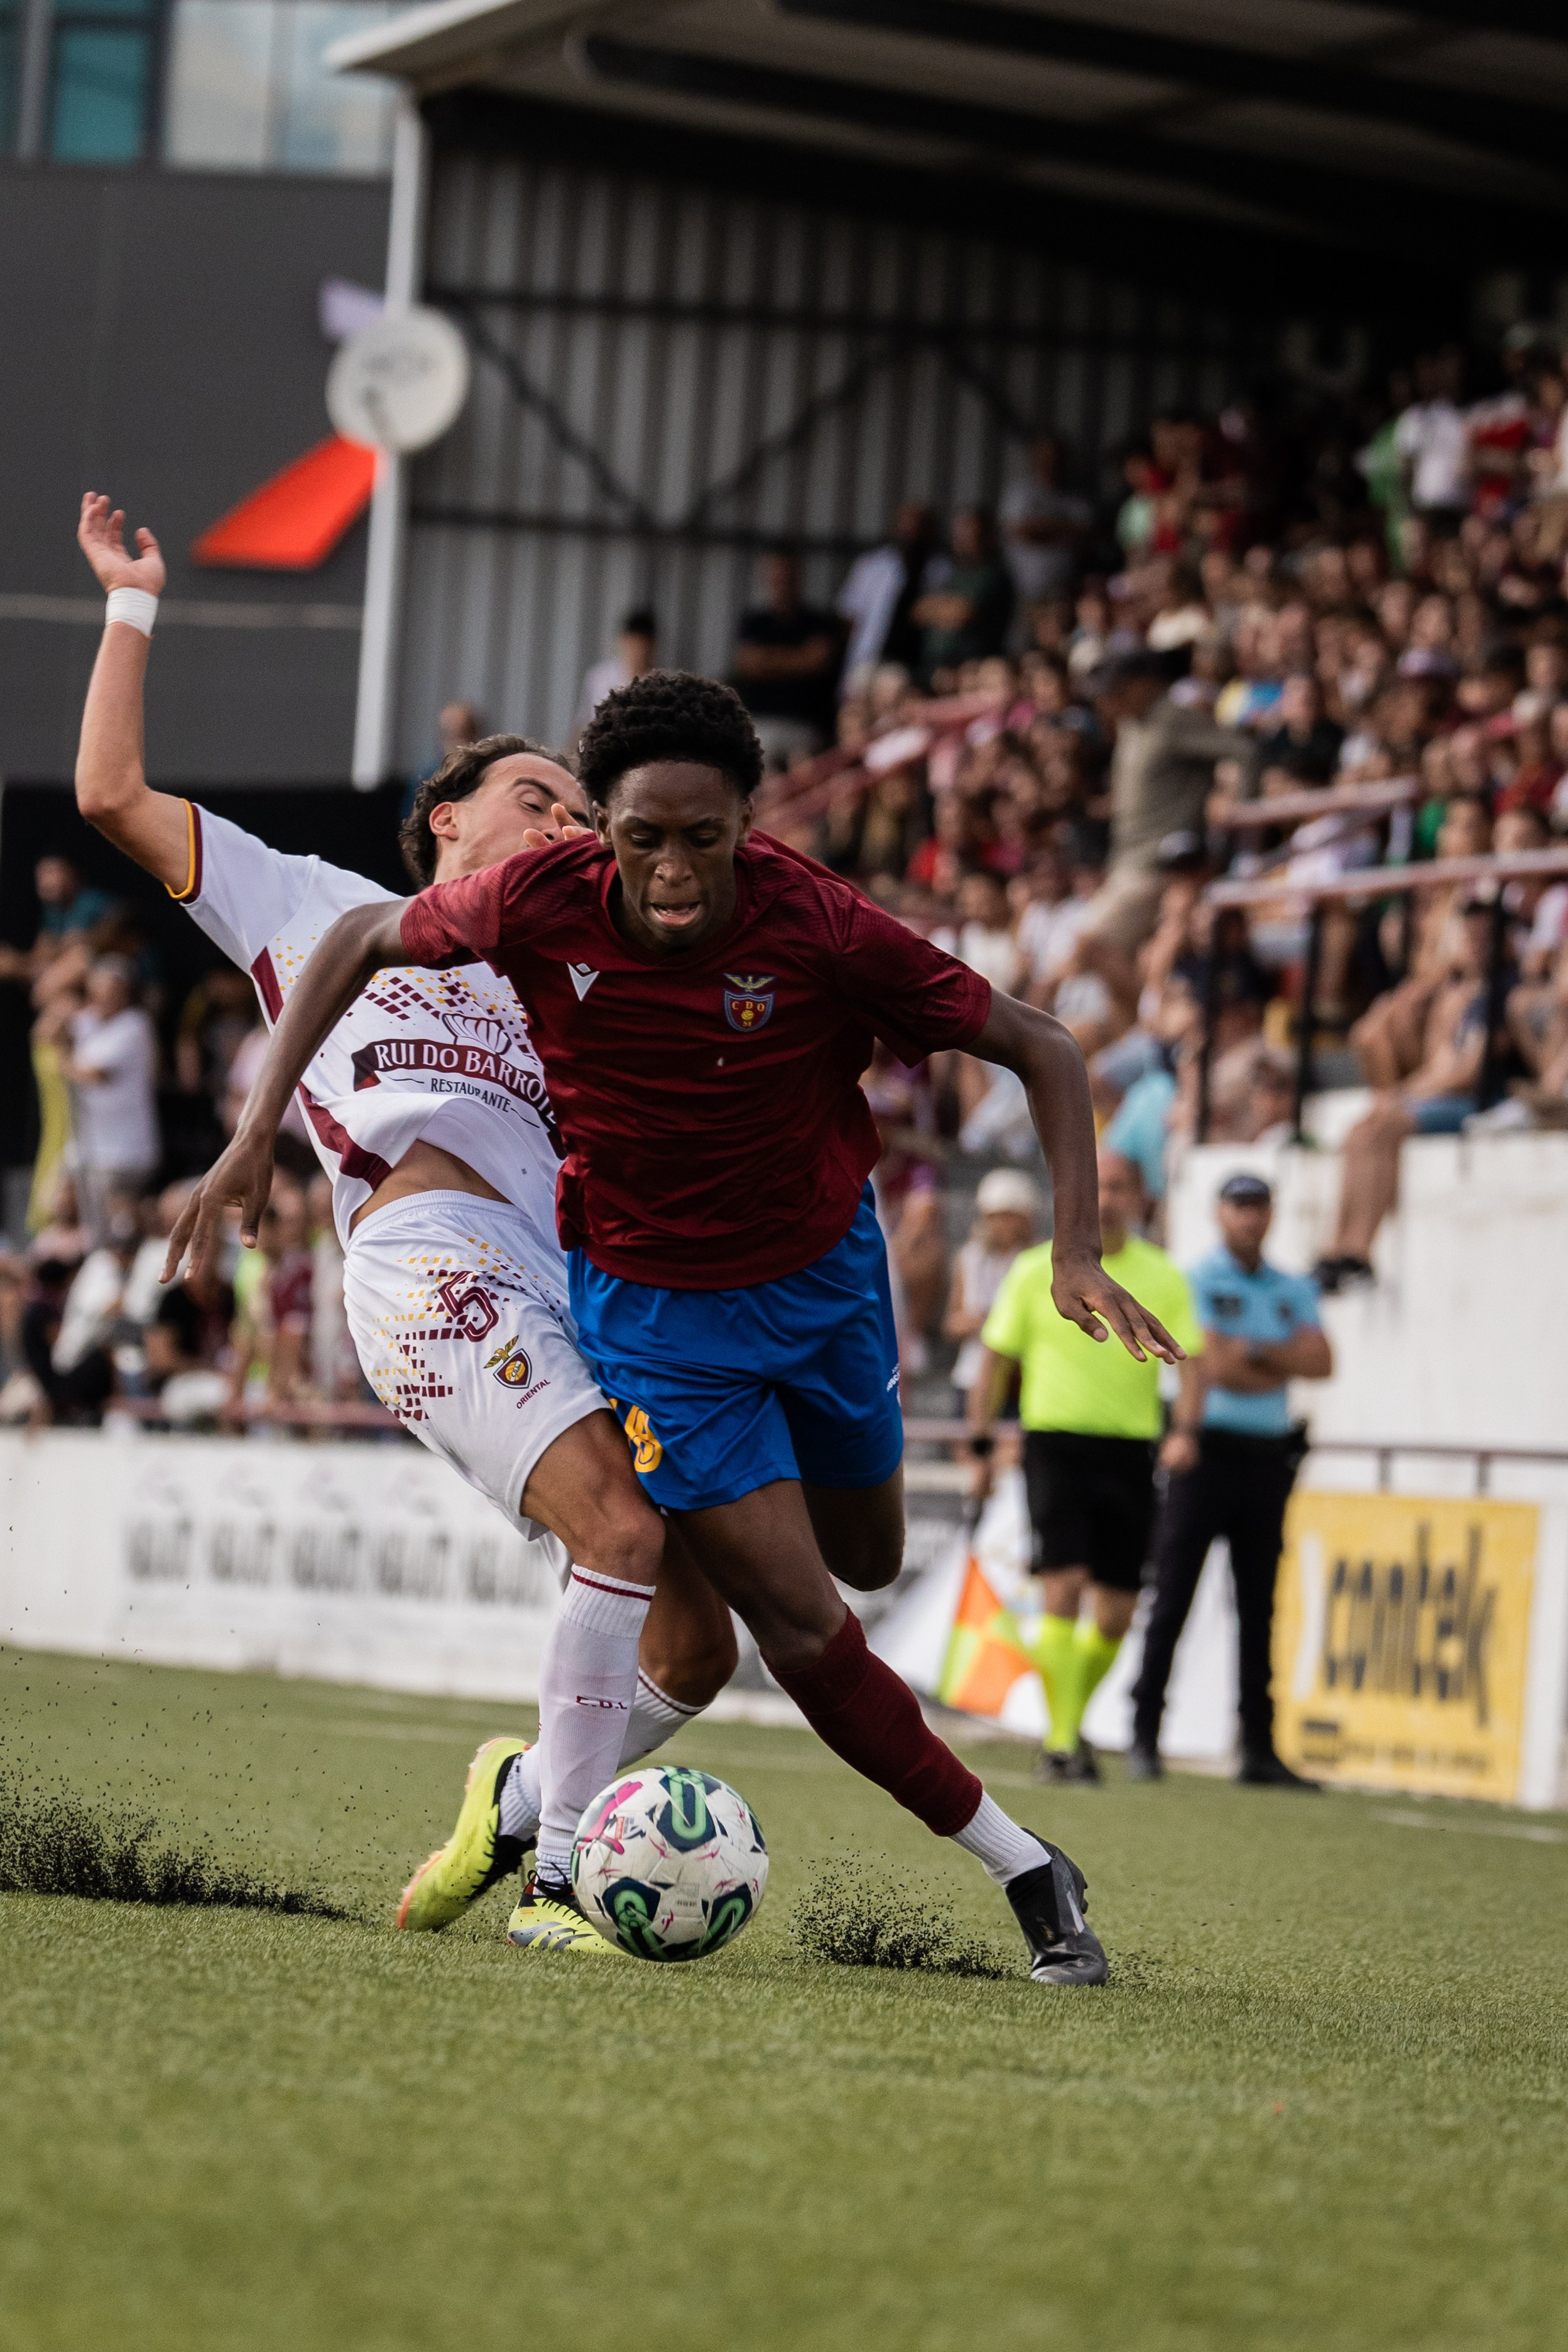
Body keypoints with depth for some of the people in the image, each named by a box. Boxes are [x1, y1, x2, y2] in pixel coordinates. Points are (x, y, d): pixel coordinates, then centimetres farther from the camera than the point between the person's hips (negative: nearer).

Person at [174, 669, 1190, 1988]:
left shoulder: (820, 928, -26)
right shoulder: (543, 906, -23)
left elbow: (1042, 1051, -17)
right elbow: (363, 941, -3)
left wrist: (1079, 1255, -28)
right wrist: (258, 1136, -9)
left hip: (824, 1270, 2)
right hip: (652, 1305, -1)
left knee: (865, 1559, 20)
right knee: (802, 1626, -9)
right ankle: (1026, 1871, 6)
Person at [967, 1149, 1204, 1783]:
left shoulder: (1164, 1278, 7)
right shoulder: (1037, 1271, 3)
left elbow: (1190, 1360, 3)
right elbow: (995, 1357, 8)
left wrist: (1183, 1430, -15)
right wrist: (982, 1445, 4)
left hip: (1130, 1451, 2)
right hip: (1055, 1440, -2)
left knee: (1116, 1614, 4)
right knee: (1064, 1590, -15)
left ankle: (1072, 1722, 28)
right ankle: (1061, 1741, -12)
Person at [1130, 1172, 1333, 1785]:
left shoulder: (1294, 1291, 16)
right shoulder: (1196, 1281, 0)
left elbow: (1321, 1361, 0)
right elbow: (1211, 1367, -12)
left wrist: (1253, 1351, -11)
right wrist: (1286, 1366, -2)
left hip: (1267, 1457, 5)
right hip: (1205, 1451, -5)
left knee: (1259, 1609, 6)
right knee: (1172, 1599, -5)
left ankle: (1258, 1750, 7)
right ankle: (1144, 1737, -2)